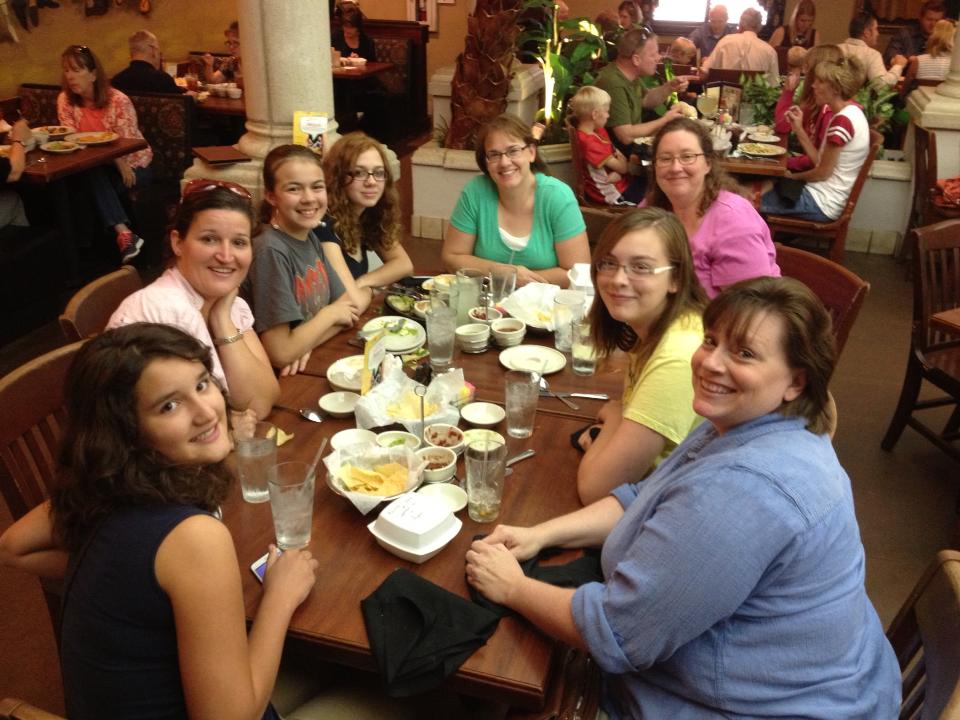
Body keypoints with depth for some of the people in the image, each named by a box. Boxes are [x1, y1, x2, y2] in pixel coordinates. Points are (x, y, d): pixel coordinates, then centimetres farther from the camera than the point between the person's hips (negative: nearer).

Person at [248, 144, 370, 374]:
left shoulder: (314, 236, 3)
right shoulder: (271, 251, -20)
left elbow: (355, 302, 1)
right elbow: (280, 353, -22)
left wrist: (308, 343, -15)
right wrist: (329, 314, -9)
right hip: (284, 379, -7)